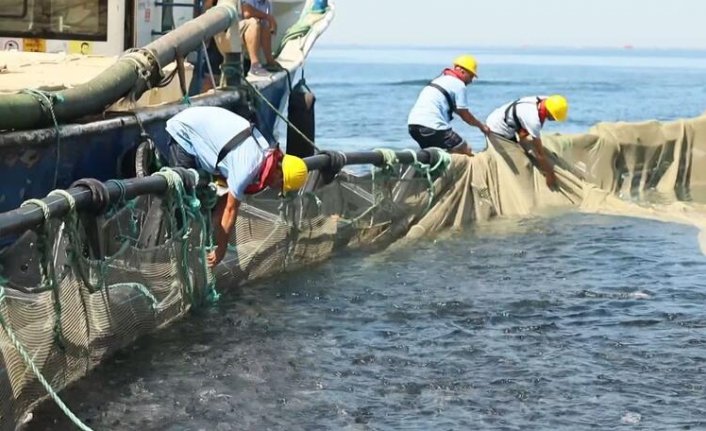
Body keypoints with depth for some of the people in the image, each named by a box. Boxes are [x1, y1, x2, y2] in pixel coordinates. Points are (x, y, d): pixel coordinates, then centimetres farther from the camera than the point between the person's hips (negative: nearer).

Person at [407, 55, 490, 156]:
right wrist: (481, 126, 17)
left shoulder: (441, 79, 26)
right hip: (432, 126, -9)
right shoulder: (459, 84, -1)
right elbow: (465, 115, 2)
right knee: (467, 152, -1)